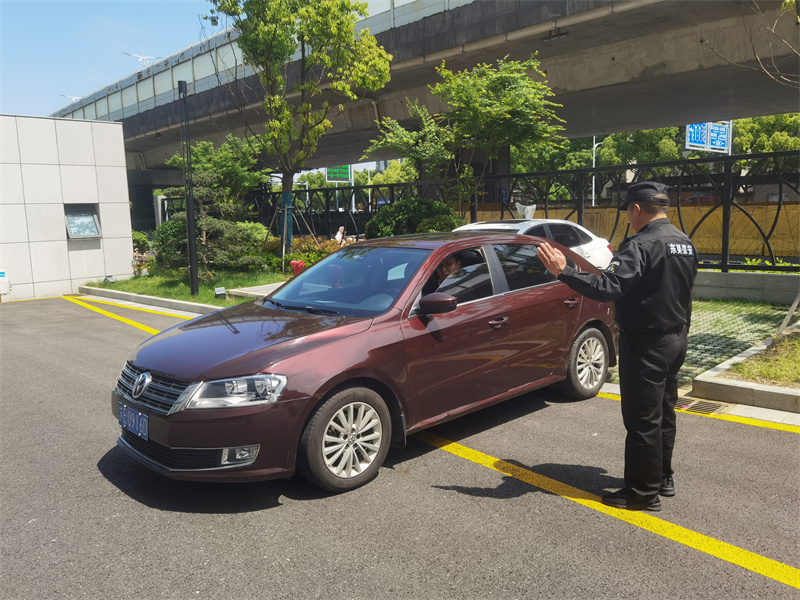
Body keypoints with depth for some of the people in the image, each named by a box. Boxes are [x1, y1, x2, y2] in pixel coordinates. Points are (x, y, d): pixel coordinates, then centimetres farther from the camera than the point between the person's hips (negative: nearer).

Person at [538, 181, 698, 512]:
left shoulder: (641, 245, -21)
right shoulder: (684, 243, 9)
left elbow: (607, 287, -31)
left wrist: (563, 271, -30)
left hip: (646, 345, -9)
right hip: (676, 339, 10)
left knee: (642, 420, 0)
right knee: (663, 413, 20)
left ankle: (643, 493, 11)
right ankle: (663, 478, 33)